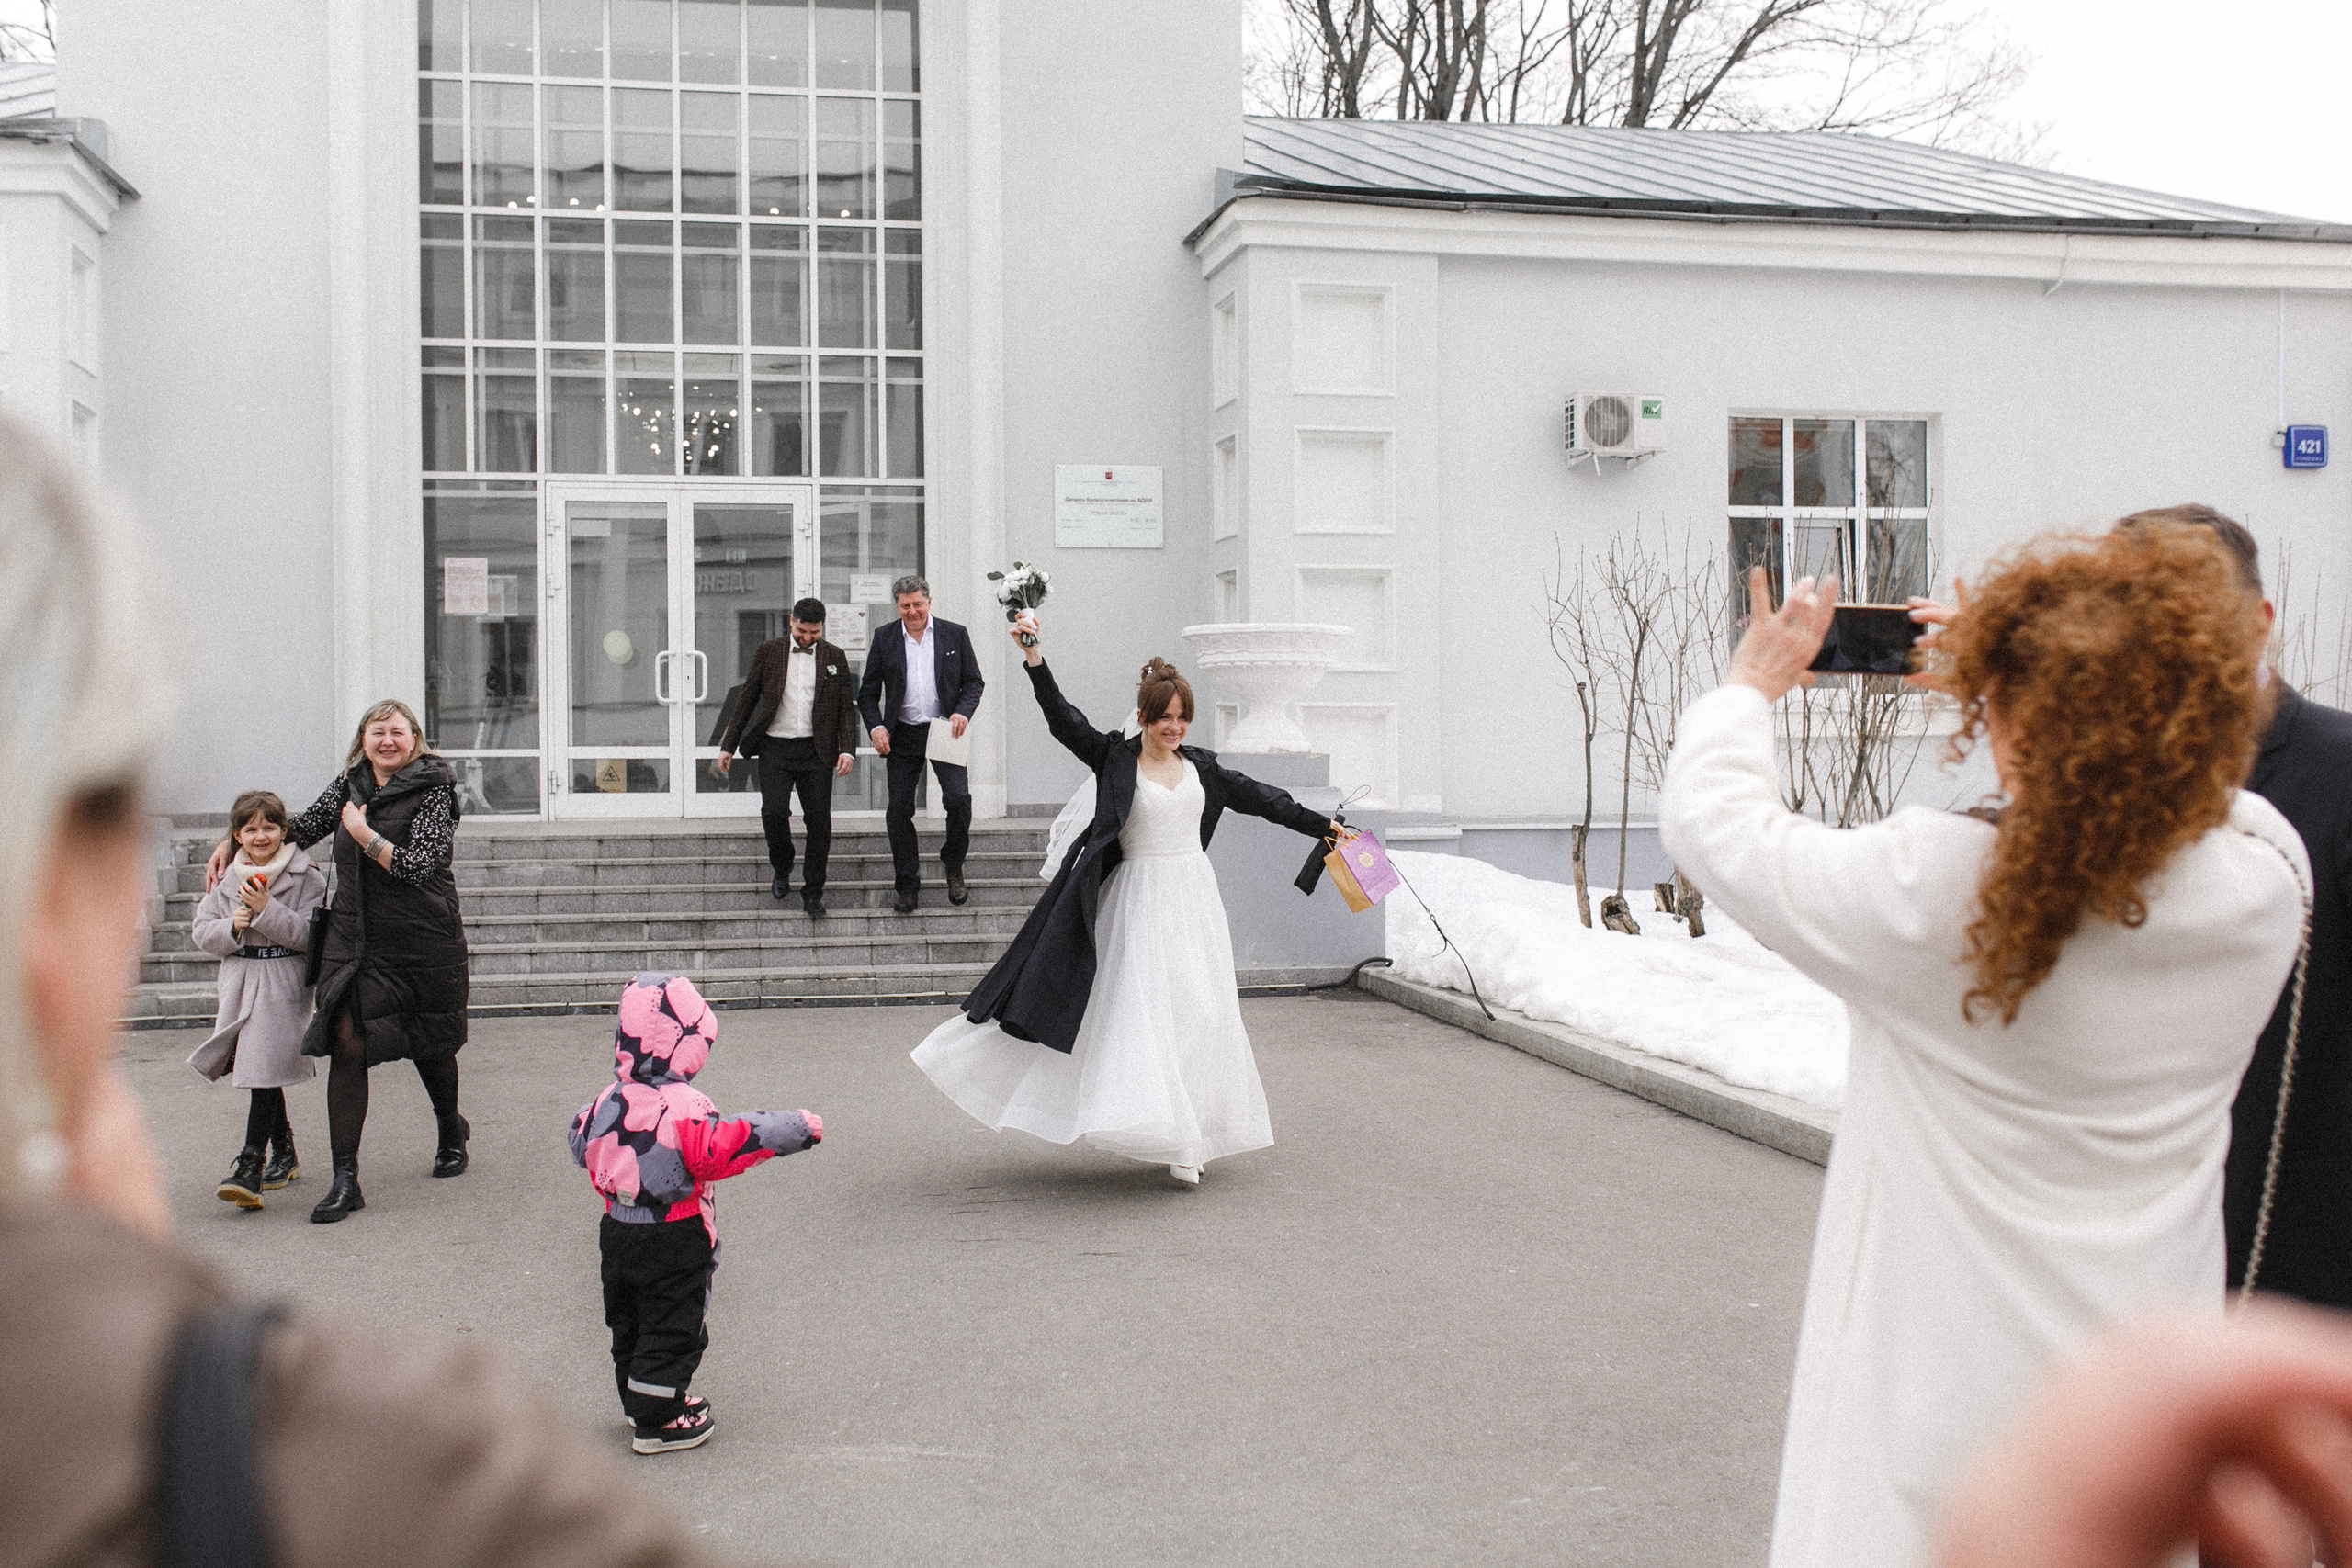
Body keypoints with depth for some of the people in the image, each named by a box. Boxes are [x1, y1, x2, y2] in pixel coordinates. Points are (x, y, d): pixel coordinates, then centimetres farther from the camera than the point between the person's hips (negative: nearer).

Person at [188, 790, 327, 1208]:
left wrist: (267, 910, -20)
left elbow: (308, 934, -12)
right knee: (259, 1070, 14)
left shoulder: (306, 878, -4)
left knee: (265, 1071, -14)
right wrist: (231, 927, -10)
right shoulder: (228, 880, 11)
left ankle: (251, 1166, -16)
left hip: (284, 985, -6)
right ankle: (284, 1154, 29)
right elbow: (202, 931, 10)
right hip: (240, 983, 6)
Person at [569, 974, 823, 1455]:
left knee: (628, 1322, 21)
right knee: (673, 1329, 5)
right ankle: (655, 1422, 10)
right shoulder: (683, 1107, -24)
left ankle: (640, 1401, 34)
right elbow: (719, 1148, -34)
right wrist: (796, 1128, -30)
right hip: (675, 1240, -7)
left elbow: (582, 1145, 14)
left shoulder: (608, 1102, -1)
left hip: (617, 1231, 7)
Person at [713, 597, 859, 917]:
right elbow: (747, 699, 9)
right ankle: (781, 869, 15)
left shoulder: (835, 657, 7)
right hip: (775, 749, 0)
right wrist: (728, 746, 5)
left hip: (816, 752, 1)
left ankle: (813, 892, 10)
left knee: (819, 820, -3)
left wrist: (847, 750, -7)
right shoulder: (770, 651, 5)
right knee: (774, 812, -14)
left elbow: (846, 708, 7)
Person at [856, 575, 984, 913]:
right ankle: (908, 886, 11)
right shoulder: (884, 638, 6)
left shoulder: (955, 634, 4)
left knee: (958, 798, -16)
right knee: (899, 810, 1)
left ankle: (953, 866, 8)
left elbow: (974, 682, 7)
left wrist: (963, 711, -12)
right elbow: (868, 692, 6)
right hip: (902, 736, 1)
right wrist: (875, 727, -10)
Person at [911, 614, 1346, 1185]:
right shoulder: (1115, 760, -3)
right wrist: (1036, 664, -26)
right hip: (1141, 901, -5)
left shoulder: (1200, 766, 9)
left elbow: (1259, 797, 16)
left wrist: (1321, 825, 20)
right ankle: (1169, 1136, -8)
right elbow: (1066, 723, -13)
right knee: (1146, 1007, -9)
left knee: (1199, 1009, 7)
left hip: (1195, 896, 5)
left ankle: (1196, 1126, 17)